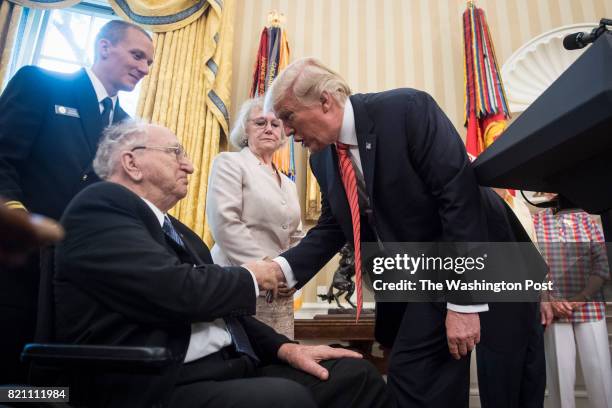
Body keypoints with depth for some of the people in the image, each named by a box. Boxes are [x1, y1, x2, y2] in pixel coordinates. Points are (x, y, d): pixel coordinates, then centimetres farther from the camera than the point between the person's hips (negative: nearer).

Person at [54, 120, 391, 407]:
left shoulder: (176, 230, 20)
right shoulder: (100, 206, -6)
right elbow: (176, 291, -21)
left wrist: (283, 347, 4)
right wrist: (249, 278, -3)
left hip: (228, 367, 8)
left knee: (356, 375, -3)